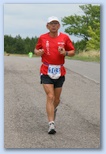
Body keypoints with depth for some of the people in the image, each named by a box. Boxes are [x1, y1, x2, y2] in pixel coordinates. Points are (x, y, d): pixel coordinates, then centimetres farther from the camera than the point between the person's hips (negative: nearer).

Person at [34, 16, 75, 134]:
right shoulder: (42, 38, 3)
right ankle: (51, 124, -13)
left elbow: (73, 51, 8)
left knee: (56, 99, 10)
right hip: (46, 71, -1)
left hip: (60, 72, 2)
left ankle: (53, 109, 46)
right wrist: (38, 52, -8)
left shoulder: (64, 37, 3)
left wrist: (65, 53, -14)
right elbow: (36, 49, 15)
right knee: (50, 97, -13)